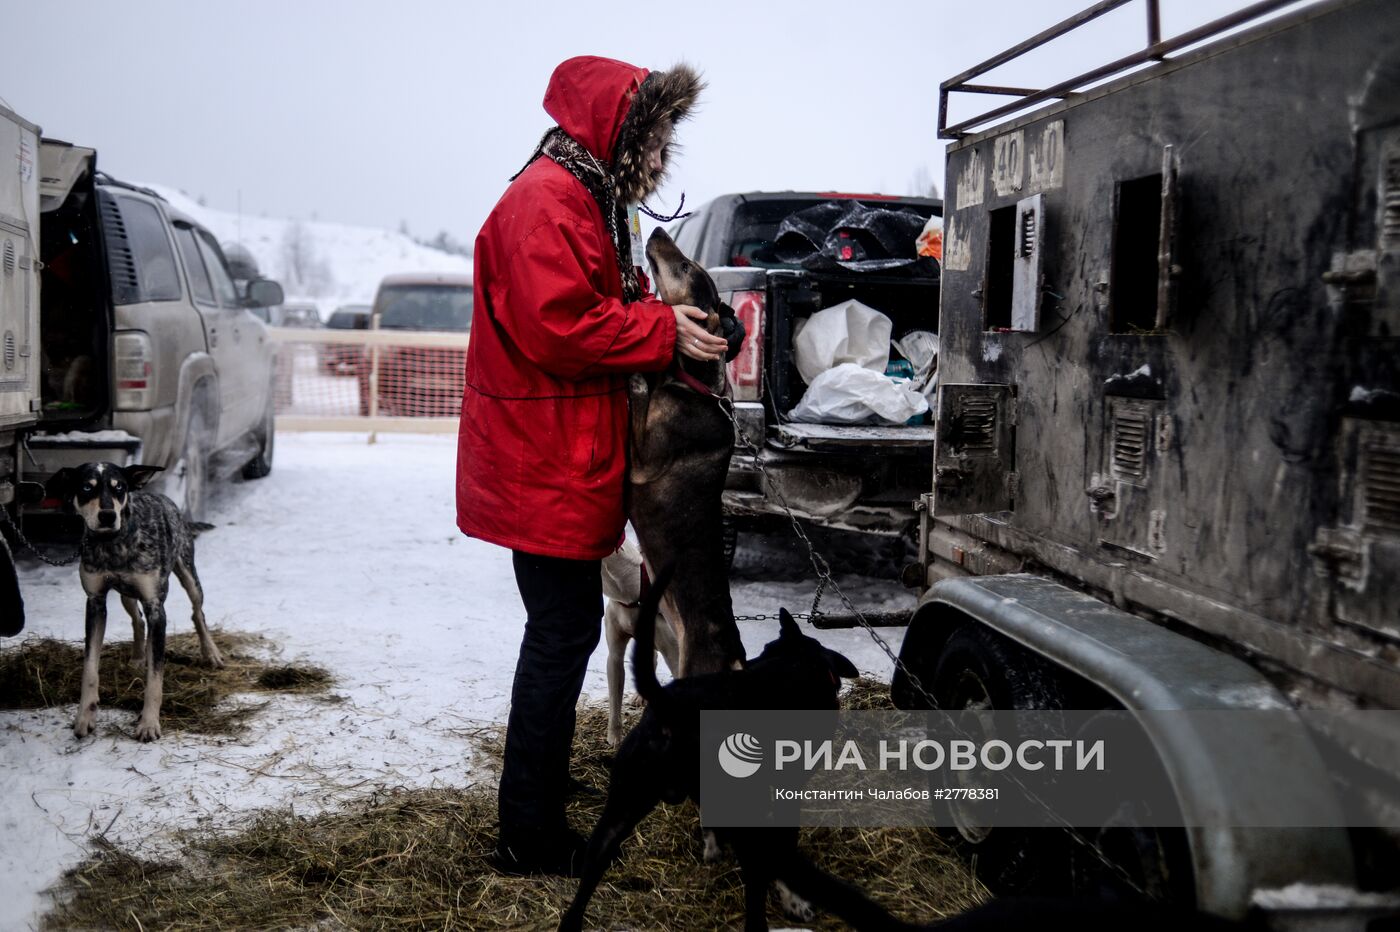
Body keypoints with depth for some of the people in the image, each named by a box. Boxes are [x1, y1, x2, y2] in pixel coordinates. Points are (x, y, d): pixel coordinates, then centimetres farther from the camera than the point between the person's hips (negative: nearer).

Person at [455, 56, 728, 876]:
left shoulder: (586, 200, 19)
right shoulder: (549, 201, -16)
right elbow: (558, 325, -26)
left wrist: (669, 316, 5)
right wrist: (662, 329, -16)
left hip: (563, 466, 11)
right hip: (546, 469, -11)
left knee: (565, 629, 19)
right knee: (564, 634, -6)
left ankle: (537, 813, 34)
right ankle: (533, 843, 5)